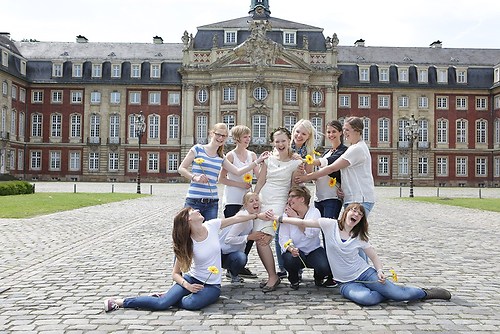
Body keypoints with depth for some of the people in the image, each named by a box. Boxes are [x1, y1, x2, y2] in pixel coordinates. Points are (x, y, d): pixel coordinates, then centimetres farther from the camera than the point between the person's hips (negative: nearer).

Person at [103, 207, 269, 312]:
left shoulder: (212, 226, -9)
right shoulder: (187, 244, -13)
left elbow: (236, 218, 1)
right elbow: (175, 274, -7)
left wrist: (258, 215, -1)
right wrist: (187, 285, -26)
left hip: (212, 285, 1)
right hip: (192, 278, -1)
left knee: (190, 303, -32)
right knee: (162, 303, -24)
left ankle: (166, 296, -2)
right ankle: (120, 302, -5)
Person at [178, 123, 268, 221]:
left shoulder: (221, 157, 14)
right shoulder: (198, 149, 1)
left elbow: (238, 172, 9)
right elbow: (181, 169, 1)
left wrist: (257, 161, 5)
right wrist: (195, 177, -16)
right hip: (194, 201, -4)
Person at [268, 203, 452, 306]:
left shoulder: (360, 237, -1)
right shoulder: (331, 225, -6)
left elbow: (375, 257, 6)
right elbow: (303, 222, -9)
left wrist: (380, 272, -14)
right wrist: (279, 218, -14)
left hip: (364, 273, 1)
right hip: (346, 282, -1)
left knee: (398, 294, -19)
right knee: (365, 298, -36)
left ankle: (425, 292, 12)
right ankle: (387, 292, -5)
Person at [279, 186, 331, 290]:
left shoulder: (314, 212, -4)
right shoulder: (286, 214, -3)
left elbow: (312, 233, -21)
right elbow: (283, 238, -10)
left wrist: (296, 217, -18)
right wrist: (291, 248, -31)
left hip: (313, 250, 0)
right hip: (295, 250, 0)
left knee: (325, 267, -27)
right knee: (289, 260, -34)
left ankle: (318, 277, 14)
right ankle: (294, 279, 4)